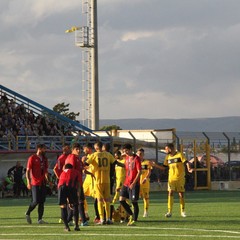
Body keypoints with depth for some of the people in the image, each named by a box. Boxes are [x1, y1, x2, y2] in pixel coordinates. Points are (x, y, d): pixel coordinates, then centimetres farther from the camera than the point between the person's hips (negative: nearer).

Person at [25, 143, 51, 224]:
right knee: (36, 201, -8)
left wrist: (47, 179, 14)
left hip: (43, 183, 7)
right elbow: (28, 171, -8)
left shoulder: (44, 159, 14)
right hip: (35, 183, -7)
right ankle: (27, 213, 15)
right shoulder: (32, 158, -6)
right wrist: (28, 182, -16)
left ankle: (40, 219, 8)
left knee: (42, 202, 4)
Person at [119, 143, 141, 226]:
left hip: (134, 184, -7)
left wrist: (134, 183, -20)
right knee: (121, 200, 2)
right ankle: (131, 215, 16)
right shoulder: (127, 158, 12)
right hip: (126, 183, 7)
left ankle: (134, 220, 3)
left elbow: (139, 172, -14)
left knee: (134, 202, -3)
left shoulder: (136, 158, -10)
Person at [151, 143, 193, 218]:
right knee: (170, 193, -9)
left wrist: (189, 169, -31)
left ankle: (182, 211, 13)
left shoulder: (179, 155, -5)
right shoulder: (167, 157, 11)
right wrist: (155, 165, 8)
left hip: (180, 178, -3)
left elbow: (186, 162, -13)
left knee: (181, 194, 2)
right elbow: (164, 167, 18)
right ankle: (169, 212, -10)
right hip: (171, 178, 3)